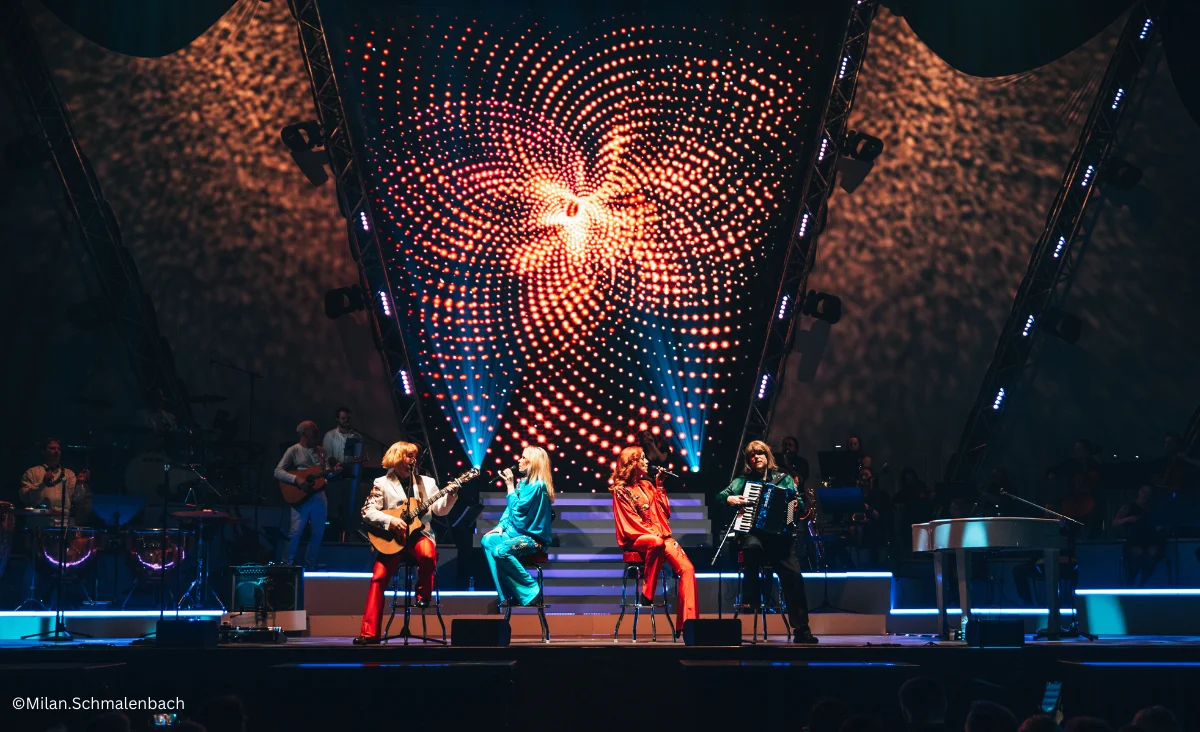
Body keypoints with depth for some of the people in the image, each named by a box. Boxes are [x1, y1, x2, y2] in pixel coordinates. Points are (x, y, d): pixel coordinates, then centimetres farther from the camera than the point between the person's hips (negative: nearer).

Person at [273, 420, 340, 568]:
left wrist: (334, 471, -5)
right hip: (300, 497, -6)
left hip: (319, 496, 6)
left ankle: (310, 565, 20)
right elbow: (278, 472, -10)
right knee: (295, 532, -12)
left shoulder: (320, 451, 13)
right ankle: (288, 565, 1)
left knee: (318, 533, 8)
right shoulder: (293, 450, -4)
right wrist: (296, 479, -23)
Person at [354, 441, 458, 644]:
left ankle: (423, 593, -5)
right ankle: (369, 632, -17)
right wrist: (390, 521, -17)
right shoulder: (382, 483, 6)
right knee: (379, 577, -20)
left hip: (419, 534, 1)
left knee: (428, 554, -35)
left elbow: (440, 510, 7)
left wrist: (451, 494, -10)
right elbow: (367, 512, -3)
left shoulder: (427, 482, 14)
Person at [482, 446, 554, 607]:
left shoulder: (537, 485, -17)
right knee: (487, 540, -13)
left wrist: (510, 486, -13)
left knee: (500, 551, -31)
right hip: (517, 532, 9)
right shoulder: (523, 482, 12)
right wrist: (501, 526, 2)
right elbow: (510, 508, 16)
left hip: (534, 537, -9)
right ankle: (507, 594, -14)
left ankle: (530, 591, -16)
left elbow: (517, 509, -20)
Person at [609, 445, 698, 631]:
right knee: (656, 543, -42)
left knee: (687, 568, -20)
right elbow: (629, 522, -7)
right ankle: (647, 594, -29)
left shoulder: (647, 485, 19)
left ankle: (688, 622, -26)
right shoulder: (621, 490, 0)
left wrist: (660, 486, 9)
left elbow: (664, 512, 14)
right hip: (636, 538, -6)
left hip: (659, 535, 6)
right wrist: (654, 533, -17)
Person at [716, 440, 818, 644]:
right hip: (753, 532, -1)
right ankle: (751, 597, -24)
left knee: (793, 575, -21)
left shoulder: (784, 479, 16)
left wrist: (796, 506, -12)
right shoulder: (743, 480, 15)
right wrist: (730, 499, -11)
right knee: (753, 546, -39)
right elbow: (719, 497, 9)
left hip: (779, 535, 1)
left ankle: (801, 629, -14)